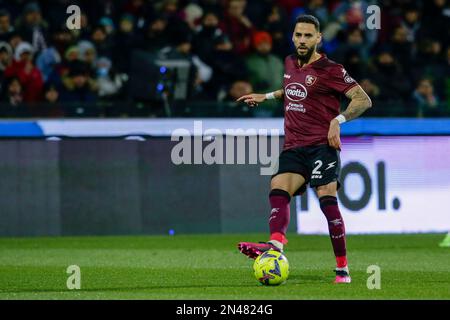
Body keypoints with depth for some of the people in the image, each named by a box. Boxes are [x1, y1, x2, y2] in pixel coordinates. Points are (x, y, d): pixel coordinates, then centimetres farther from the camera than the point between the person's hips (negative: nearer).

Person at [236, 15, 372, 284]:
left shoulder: (329, 70, -6)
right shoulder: (291, 64, 15)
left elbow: (363, 100, -10)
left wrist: (338, 120, -22)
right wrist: (267, 97, 31)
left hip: (322, 144, -6)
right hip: (294, 148, 6)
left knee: (327, 199, -17)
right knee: (278, 192, -18)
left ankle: (343, 269, -11)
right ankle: (276, 245, -41)